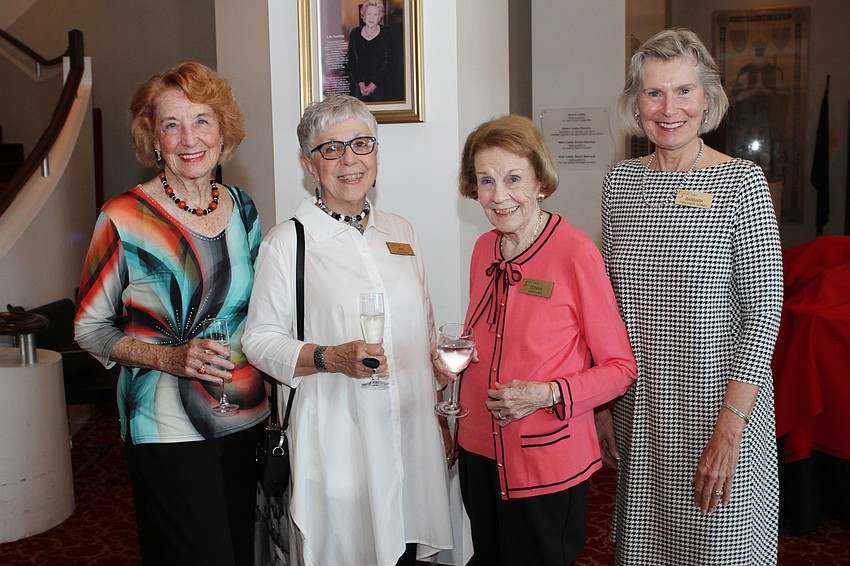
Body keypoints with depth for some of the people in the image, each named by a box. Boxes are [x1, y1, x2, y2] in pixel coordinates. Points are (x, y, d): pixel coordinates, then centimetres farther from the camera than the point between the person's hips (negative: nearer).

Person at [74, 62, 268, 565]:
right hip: (169, 433, -5)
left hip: (246, 421, 5)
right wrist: (169, 358, -18)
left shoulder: (241, 207, 4)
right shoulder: (126, 218, -10)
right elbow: (89, 327, -4)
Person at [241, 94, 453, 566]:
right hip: (336, 440, -4)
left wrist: (437, 411, 15)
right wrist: (330, 358, -22)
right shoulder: (287, 241, -7)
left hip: (411, 434, 5)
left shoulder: (401, 232, 9)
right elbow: (260, 340, -6)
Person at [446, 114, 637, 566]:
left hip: (548, 464, -6)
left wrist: (549, 394, -23)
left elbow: (620, 368, -11)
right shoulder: (484, 249, 3)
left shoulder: (576, 252, -16)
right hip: (478, 452, 6)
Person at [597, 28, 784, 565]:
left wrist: (729, 429, -17)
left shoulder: (741, 181, -9)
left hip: (718, 401, -4)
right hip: (639, 407, 4)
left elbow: (764, 310, -12)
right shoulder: (621, 181, 3)